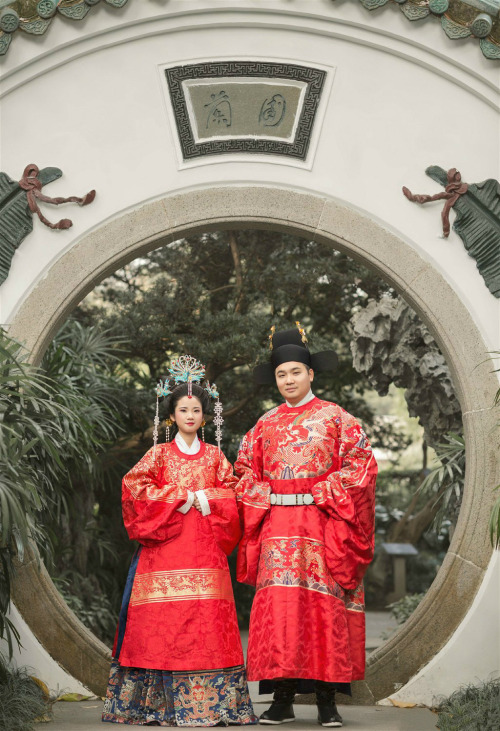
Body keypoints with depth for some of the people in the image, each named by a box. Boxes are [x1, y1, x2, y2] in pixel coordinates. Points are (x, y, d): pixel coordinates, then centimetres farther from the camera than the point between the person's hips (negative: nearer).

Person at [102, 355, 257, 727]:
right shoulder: (160, 453, 9)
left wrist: (206, 498, -9)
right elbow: (135, 485, -3)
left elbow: (232, 493, 9)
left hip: (205, 546, 1)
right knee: (164, 618, -7)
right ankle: (161, 702, -2)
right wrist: (179, 498, -9)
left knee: (207, 618, -6)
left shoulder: (214, 455, 14)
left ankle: (208, 704, -3)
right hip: (165, 543, -1)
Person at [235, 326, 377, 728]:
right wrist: (263, 498, 1)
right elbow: (245, 469, 18)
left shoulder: (335, 417, 4)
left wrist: (324, 495, -10)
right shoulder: (266, 424, 14)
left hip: (322, 523, -3)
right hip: (278, 525, 3)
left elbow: (362, 461, -3)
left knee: (324, 602, -6)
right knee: (278, 603, -4)